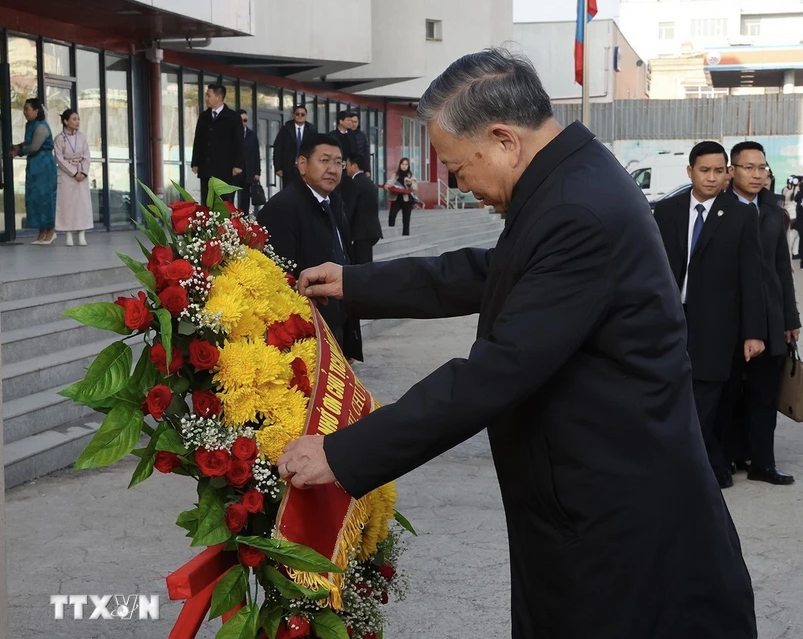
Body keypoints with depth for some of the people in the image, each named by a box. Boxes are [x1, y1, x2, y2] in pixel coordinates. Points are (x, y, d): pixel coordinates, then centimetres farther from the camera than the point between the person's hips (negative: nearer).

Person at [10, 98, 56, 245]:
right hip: (33, 164, 9)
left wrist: (18, 151, -5)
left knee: (44, 195, -4)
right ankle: (42, 232, 13)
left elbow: (34, 147, -19)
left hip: (44, 164, -9)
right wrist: (17, 147, 0)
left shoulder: (41, 127, -15)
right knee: (34, 197, 8)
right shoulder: (30, 125, 12)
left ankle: (51, 230, 7)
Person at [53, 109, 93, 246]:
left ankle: (82, 236, 1)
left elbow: (86, 157, 3)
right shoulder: (59, 138, -4)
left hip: (82, 174, 3)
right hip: (66, 174, -3)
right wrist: (74, 173, -14)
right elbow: (60, 159, -8)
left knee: (83, 203, -2)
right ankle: (69, 236, 1)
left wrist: (83, 172, -11)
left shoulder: (82, 137, 5)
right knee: (67, 203, -3)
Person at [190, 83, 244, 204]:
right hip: (206, 168, 4)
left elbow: (238, 143, -4)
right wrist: (195, 163, 8)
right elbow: (198, 141, 14)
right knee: (206, 204, 3)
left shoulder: (233, 117, -1)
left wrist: (238, 164, -11)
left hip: (225, 168, -4)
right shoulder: (204, 117, 12)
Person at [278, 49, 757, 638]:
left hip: (620, 518, -9)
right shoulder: (572, 180, 5)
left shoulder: (581, 213, -26)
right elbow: (485, 277, 18)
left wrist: (343, 456, -23)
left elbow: (497, 372, -28)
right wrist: (357, 283, 20)